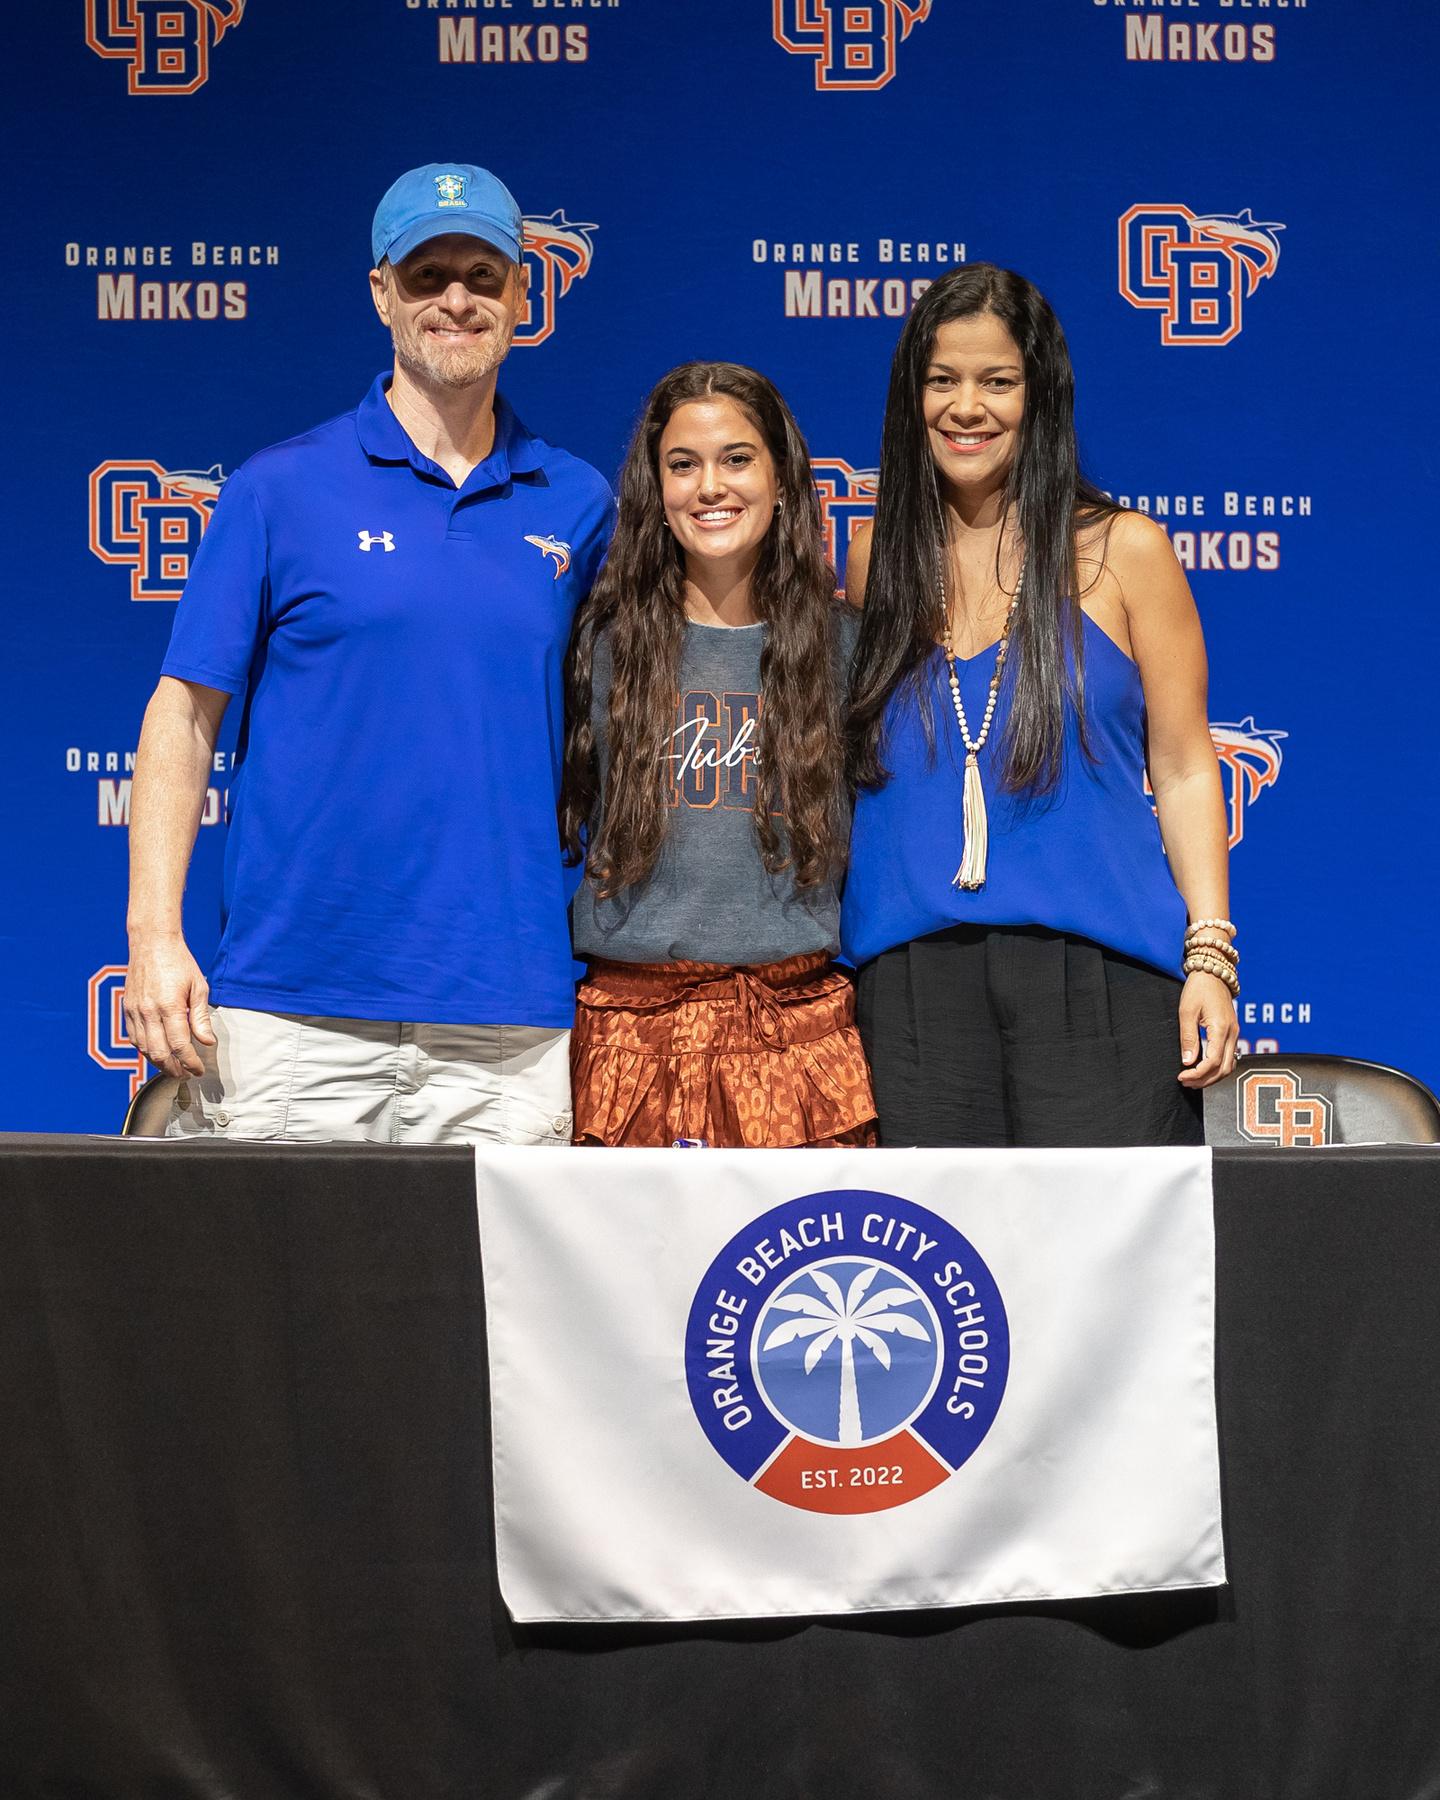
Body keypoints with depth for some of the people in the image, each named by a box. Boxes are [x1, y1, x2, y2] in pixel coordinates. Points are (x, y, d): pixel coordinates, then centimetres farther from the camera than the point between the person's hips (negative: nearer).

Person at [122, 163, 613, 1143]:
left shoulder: (577, 504, 10)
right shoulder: (281, 489, 3)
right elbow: (185, 713, 2)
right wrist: (154, 936, -7)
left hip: (512, 1023, 2)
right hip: (293, 1015, -2)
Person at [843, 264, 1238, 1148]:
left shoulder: (1123, 551, 4)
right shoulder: (879, 560, 12)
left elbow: (1184, 767, 4)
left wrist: (1210, 954, -5)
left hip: (1095, 971, -2)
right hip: (913, 972, 3)